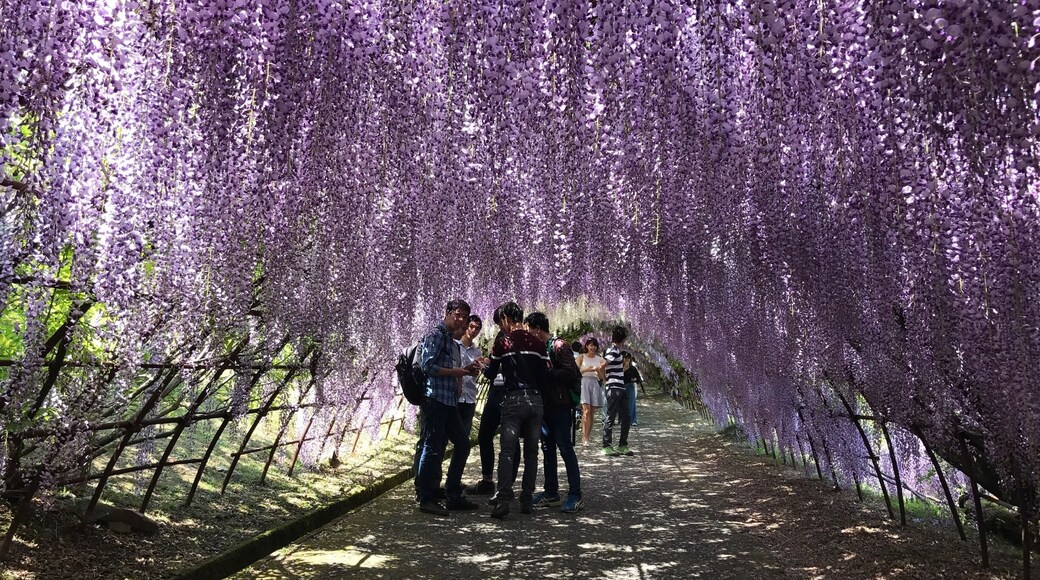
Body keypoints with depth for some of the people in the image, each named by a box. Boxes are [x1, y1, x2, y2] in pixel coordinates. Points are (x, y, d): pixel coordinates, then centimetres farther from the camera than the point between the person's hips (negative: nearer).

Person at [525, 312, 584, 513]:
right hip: (544, 405, 9)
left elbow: (571, 374, -18)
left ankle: (575, 495, 0)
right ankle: (551, 493, 21)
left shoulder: (559, 346, -10)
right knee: (547, 449, 12)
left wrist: (548, 371, -15)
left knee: (565, 448, -6)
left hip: (560, 406, -9)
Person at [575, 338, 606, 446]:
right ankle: (584, 437, -17)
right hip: (584, 382, -3)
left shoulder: (599, 359, 14)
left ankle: (588, 437, 6)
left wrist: (598, 370, -6)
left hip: (595, 384, 4)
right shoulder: (581, 357, 8)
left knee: (592, 413, 1)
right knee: (586, 410, -17)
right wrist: (587, 369, -15)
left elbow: (601, 377, 13)